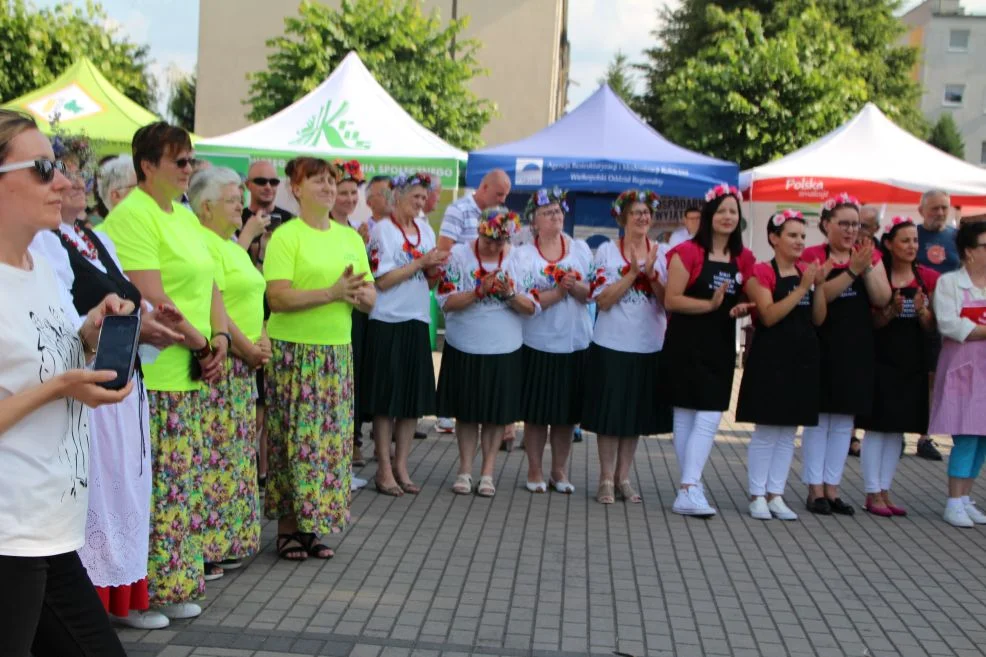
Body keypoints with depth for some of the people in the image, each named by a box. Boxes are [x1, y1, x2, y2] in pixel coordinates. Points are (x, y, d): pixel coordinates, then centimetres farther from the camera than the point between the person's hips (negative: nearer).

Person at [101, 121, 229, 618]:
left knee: (183, 481, 15)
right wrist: (202, 345, -11)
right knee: (156, 485, -3)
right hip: (152, 377, -10)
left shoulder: (184, 215, 17)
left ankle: (177, 583, 25)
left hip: (190, 376, 10)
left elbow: (209, 284, 19)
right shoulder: (133, 215, -13)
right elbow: (153, 301, -20)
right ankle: (153, 589, 8)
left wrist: (220, 338, 2)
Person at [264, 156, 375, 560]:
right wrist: (332, 292, -22)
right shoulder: (286, 236, -6)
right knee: (293, 437, -2)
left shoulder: (351, 238, 13)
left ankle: (314, 525, 16)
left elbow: (370, 300, 13)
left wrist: (360, 295, -10)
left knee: (331, 437, 6)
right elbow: (278, 297, -17)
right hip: (293, 352, -6)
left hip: (337, 352, 6)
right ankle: (288, 526, 8)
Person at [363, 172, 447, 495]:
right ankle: (384, 468, 6)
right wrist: (421, 262, -15)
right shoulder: (382, 230, -6)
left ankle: (401, 465, 16)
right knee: (386, 398, -1)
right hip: (388, 322, -6)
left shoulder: (425, 230, 12)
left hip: (418, 322, 6)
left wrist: (435, 269, -6)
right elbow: (383, 280, -13)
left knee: (415, 396, 7)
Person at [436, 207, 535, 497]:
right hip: (465, 349, -1)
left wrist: (510, 293, -21)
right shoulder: (459, 255, -4)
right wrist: (480, 291, -22)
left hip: (505, 350, 1)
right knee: (467, 412, 8)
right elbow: (446, 301, -11)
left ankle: (487, 473, 16)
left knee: (497, 414, 6)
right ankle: (465, 471, 17)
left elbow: (531, 307, -3)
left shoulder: (519, 259, -1)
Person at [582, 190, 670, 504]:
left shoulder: (662, 253, 6)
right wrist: (632, 272, -16)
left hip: (649, 347, 3)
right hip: (612, 345, -3)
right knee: (609, 413, 1)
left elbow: (668, 302, -1)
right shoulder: (607, 250, -2)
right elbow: (602, 300, -10)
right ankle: (606, 478, 12)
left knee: (637, 413, 10)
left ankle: (623, 477, 20)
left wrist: (651, 274, -15)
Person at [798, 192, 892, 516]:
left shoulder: (870, 255, 9)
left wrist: (867, 268, -12)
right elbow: (819, 296, -18)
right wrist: (852, 270, -22)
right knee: (818, 418, 0)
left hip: (857, 347, 4)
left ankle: (832, 488, 16)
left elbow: (882, 299, -1)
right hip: (822, 346, -4)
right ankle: (815, 489, 8)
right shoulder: (813, 255, -3)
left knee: (844, 422, 8)